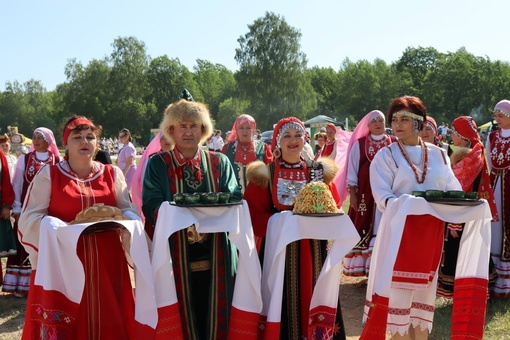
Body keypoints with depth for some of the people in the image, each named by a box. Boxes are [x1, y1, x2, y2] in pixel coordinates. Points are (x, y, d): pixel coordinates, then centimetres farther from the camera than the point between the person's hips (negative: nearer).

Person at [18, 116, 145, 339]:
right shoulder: (48, 174, 2)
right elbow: (30, 219, -4)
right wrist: (66, 228, -20)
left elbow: (129, 210, 9)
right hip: (61, 264, -2)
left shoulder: (112, 174, 10)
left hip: (106, 265, 3)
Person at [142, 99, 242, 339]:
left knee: (216, 312, 7)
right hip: (175, 254, -1)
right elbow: (151, 206, -7)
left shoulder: (220, 163, 10)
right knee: (181, 314, 5)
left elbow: (234, 201, 1)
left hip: (216, 255, 2)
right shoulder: (157, 164, 4)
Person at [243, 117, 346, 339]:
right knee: (281, 301, 0)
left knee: (312, 296, 7)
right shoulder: (264, 174, 0)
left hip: (312, 248, 3)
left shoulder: (319, 172, 9)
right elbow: (253, 213, -5)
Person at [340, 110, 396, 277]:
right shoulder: (359, 144, 3)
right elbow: (352, 171, 4)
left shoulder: (394, 143, 5)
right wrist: (352, 195, -2)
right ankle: (364, 267, 8)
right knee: (365, 231, 1)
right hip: (365, 194, -1)